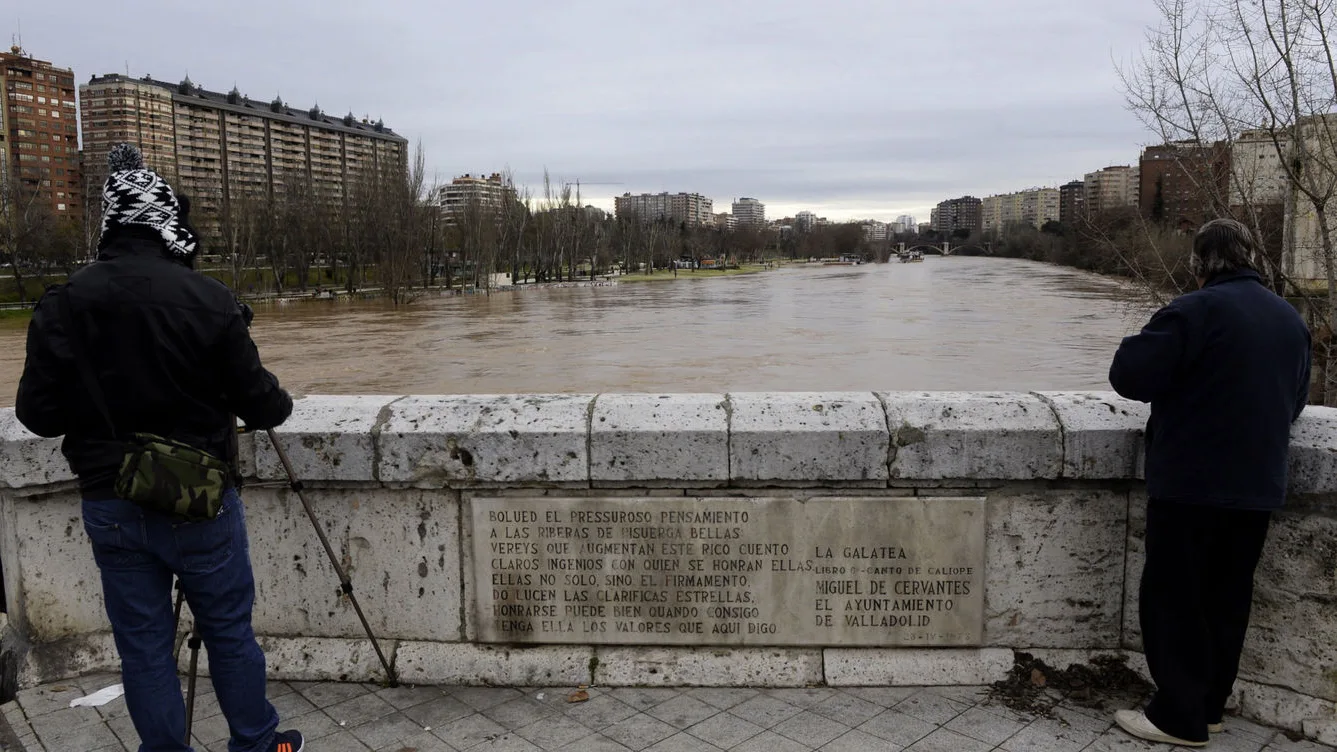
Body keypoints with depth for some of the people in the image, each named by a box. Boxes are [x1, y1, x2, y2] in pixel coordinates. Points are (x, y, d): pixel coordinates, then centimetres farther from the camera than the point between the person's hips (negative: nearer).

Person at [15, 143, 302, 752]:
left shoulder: (62, 305, -6)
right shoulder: (207, 299, -16)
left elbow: (38, 415, -2)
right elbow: (258, 402, -10)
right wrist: (279, 404, 12)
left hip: (110, 506, 3)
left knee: (143, 646, 14)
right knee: (228, 631, 14)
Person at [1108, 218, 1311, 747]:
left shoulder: (1196, 310, -16)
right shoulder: (1291, 320, 9)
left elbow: (1128, 375, -19)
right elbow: (1294, 401, 18)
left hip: (1190, 485, -7)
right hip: (1259, 488, 7)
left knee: (1173, 597, 3)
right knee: (1227, 598, 16)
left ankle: (1179, 716, 9)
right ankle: (1210, 705, 27)